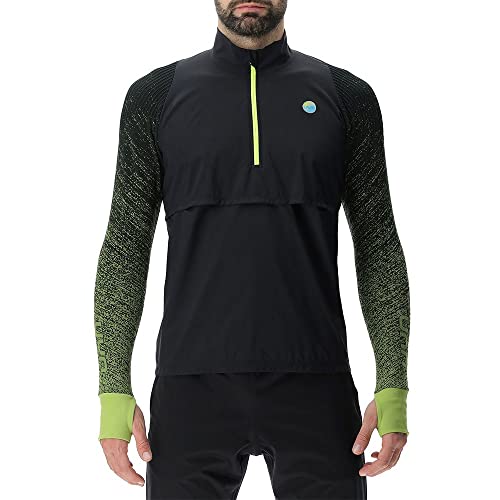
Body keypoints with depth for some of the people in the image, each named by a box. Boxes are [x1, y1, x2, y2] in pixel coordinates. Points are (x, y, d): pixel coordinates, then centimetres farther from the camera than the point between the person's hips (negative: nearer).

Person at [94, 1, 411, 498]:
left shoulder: (347, 97, 7)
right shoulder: (156, 96, 6)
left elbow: (378, 245, 7)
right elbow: (125, 247, 4)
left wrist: (393, 385, -1)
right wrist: (114, 389, -3)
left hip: (315, 386, 1)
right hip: (193, 385, 0)